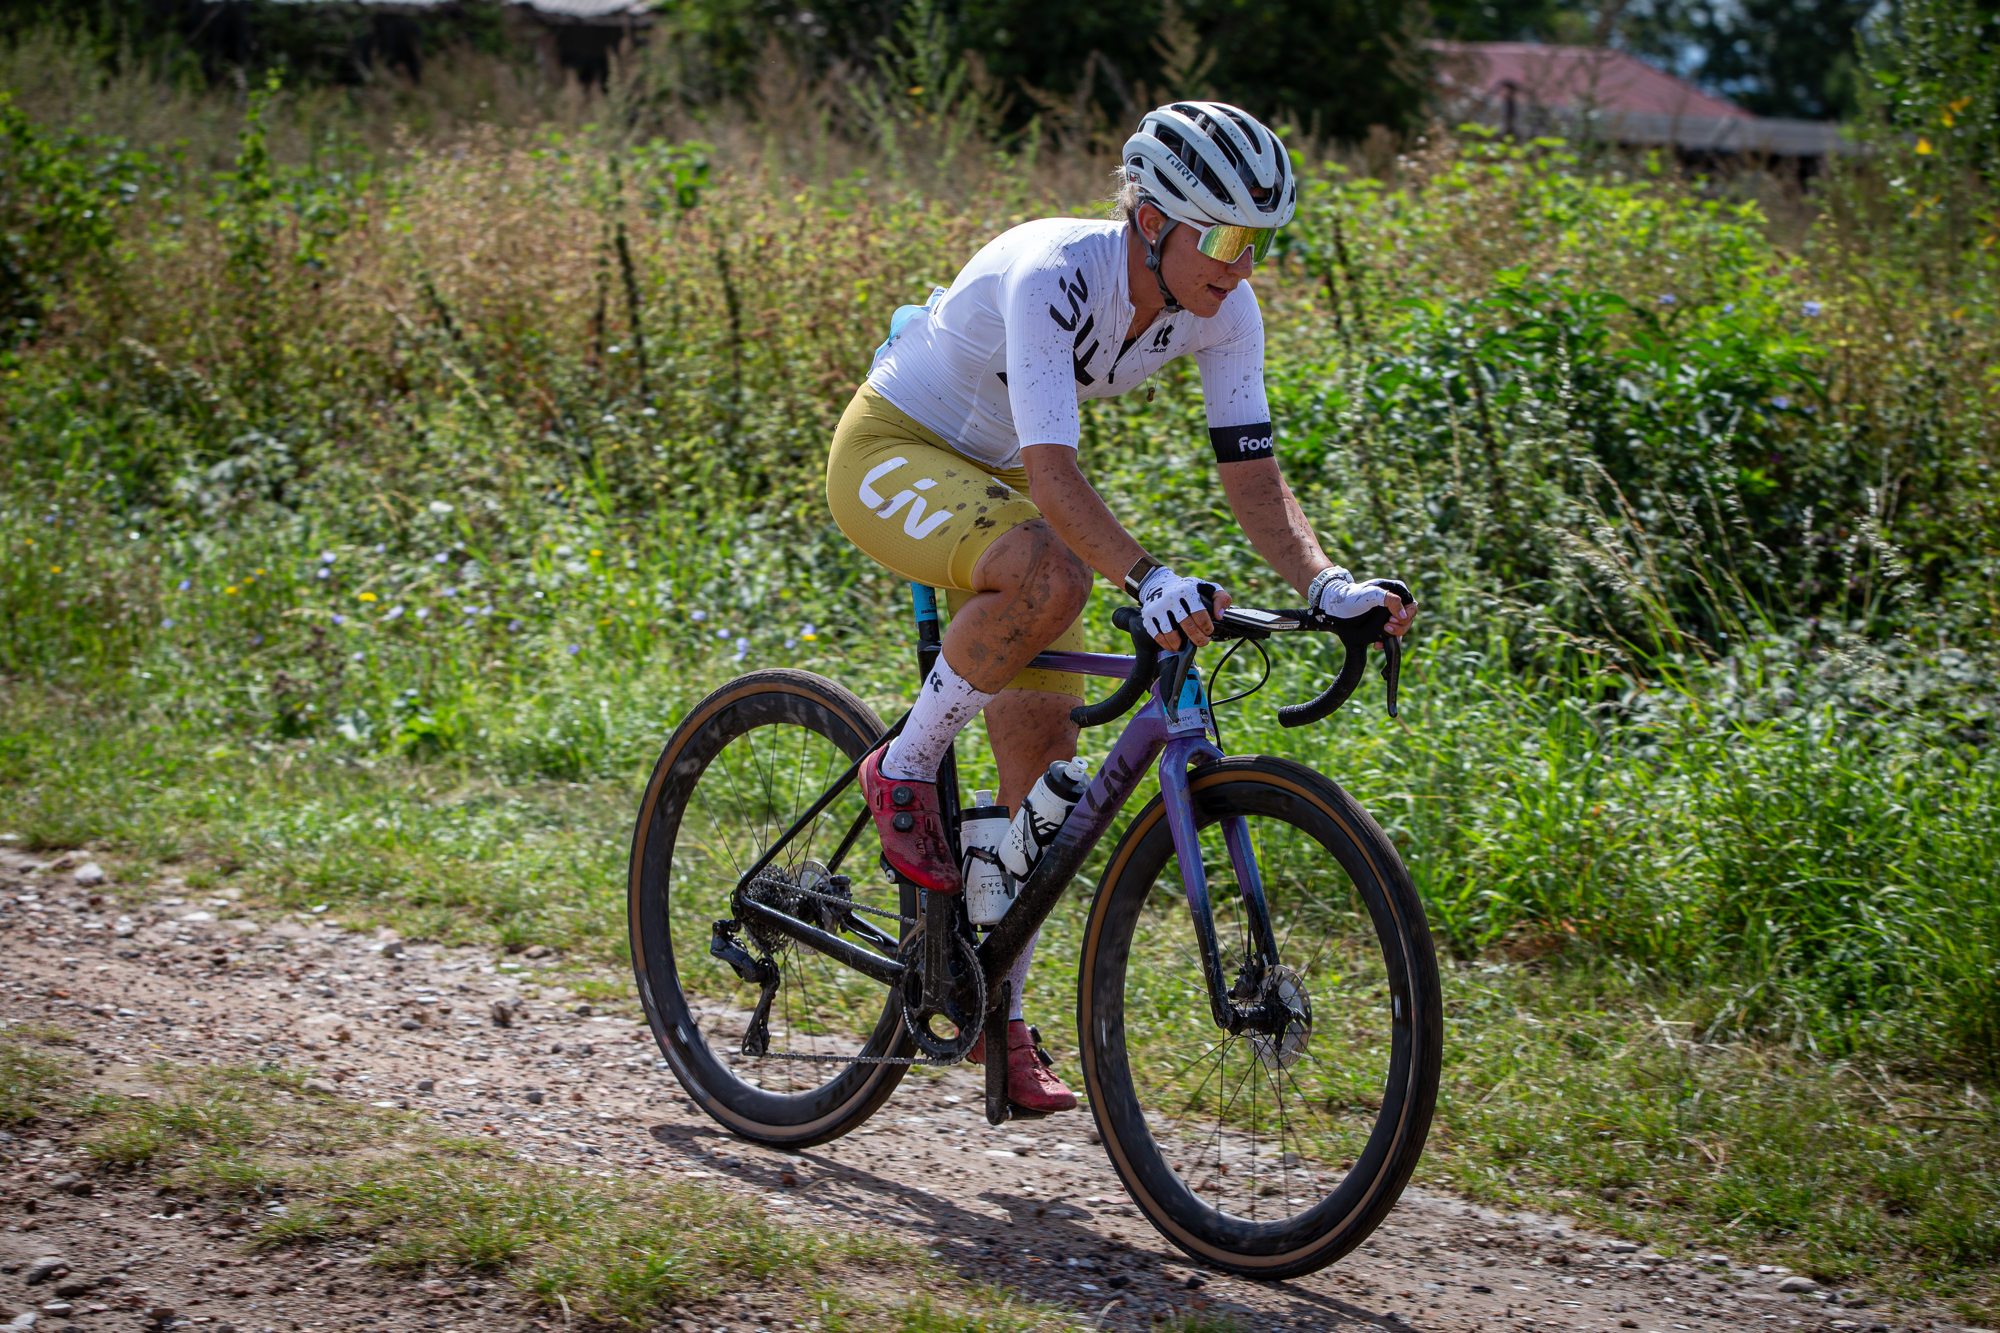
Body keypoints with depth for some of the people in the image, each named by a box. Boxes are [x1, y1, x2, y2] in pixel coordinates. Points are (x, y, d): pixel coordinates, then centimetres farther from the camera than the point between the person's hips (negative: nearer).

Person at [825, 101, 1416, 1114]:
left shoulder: (1222, 311, -14)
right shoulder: (1051, 277, -35)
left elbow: (1253, 474, -13)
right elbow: (1052, 471, -44)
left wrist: (1325, 584, -31)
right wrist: (1148, 578, -58)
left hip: (999, 484, 7)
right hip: (892, 454, -7)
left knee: (1046, 761, 0)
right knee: (1049, 576, -38)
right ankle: (904, 771, -14)